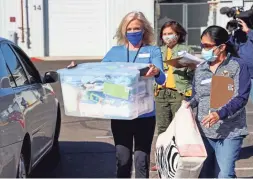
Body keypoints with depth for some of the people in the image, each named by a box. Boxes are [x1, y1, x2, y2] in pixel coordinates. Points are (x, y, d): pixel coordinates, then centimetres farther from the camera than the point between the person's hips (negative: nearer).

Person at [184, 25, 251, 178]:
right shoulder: (201, 69, 11)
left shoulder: (238, 66, -5)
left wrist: (220, 114, -26)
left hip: (229, 133, -5)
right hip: (203, 131, 5)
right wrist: (190, 103, -5)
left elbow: (241, 98, -13)